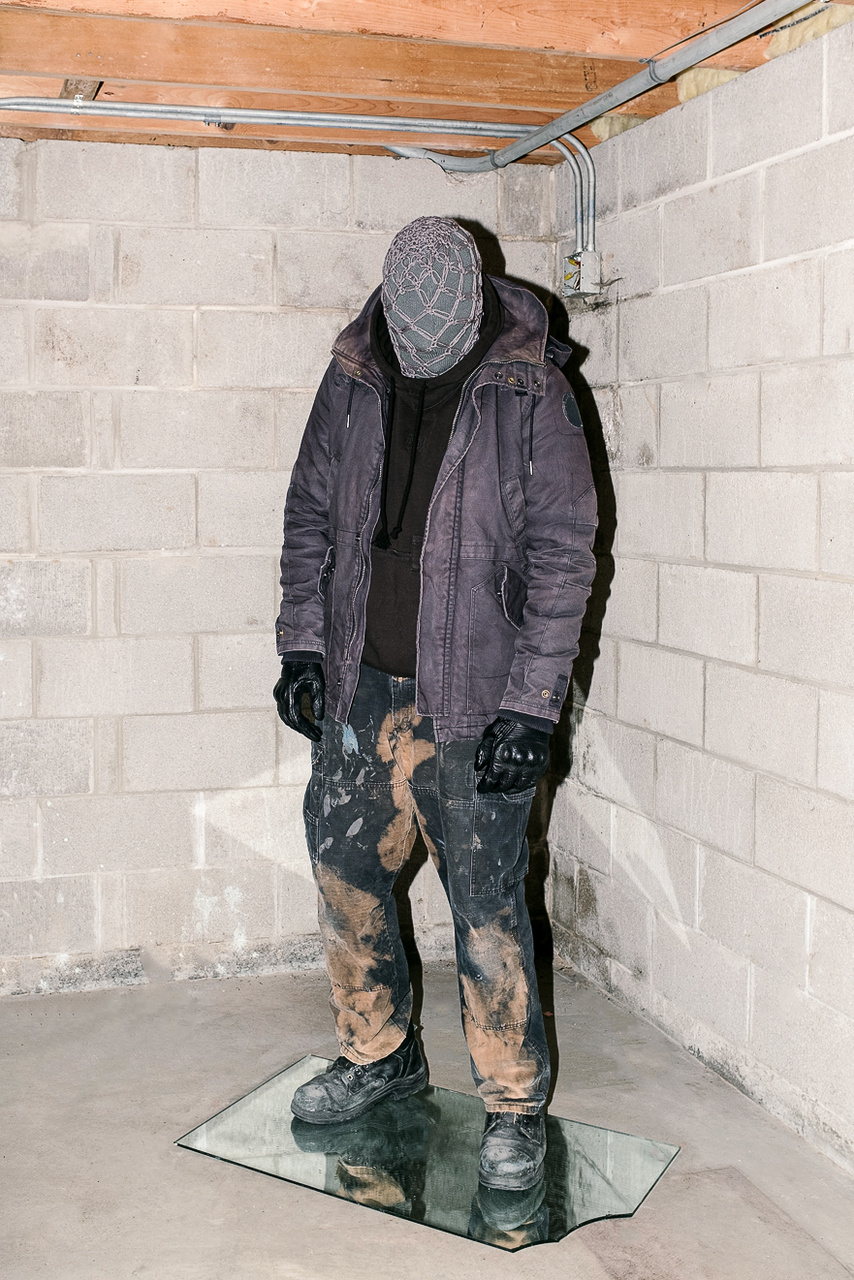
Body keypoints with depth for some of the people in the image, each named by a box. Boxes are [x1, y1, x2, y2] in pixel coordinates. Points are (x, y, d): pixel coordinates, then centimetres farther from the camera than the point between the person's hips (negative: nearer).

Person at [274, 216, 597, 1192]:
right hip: (359, 687, 5)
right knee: (343, 866, 13)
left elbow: (562, 551, -11)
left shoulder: (530, 389, -9)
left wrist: (529, 704, -15)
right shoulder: (352, 378, 3)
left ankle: (514, 1104, 17)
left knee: (486, 902, -1)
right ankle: (379, 1054, 35)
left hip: (475, 698, -5)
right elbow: (310, 514, 13)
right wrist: (302, 643, 4)